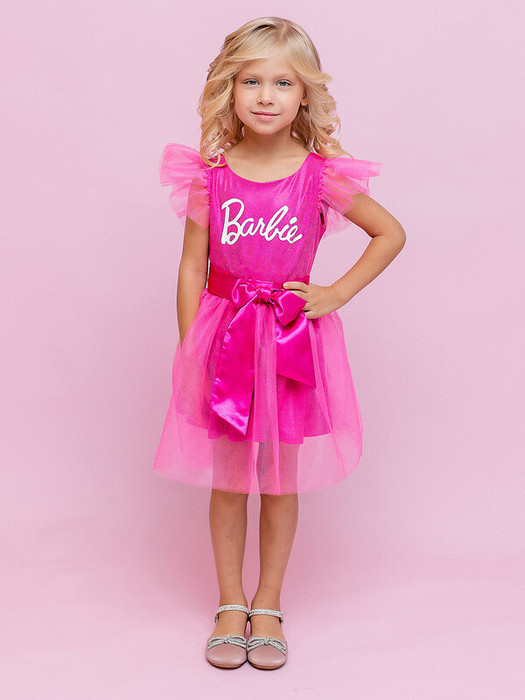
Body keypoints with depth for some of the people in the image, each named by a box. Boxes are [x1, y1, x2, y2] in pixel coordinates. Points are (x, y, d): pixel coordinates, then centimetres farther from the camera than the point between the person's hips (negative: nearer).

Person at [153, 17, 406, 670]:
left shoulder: (321, 176, -6)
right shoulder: (209, 175, -4)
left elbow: (391, 232, 4)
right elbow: (192, 269, 0)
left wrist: (337, 293, -4)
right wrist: (189, 351, -3)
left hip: (294, 341, 0)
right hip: (223, 338, 1)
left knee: (281, 480, 10)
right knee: (227, 479, 10)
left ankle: (268, 605, 29)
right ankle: (230, 603, 29)